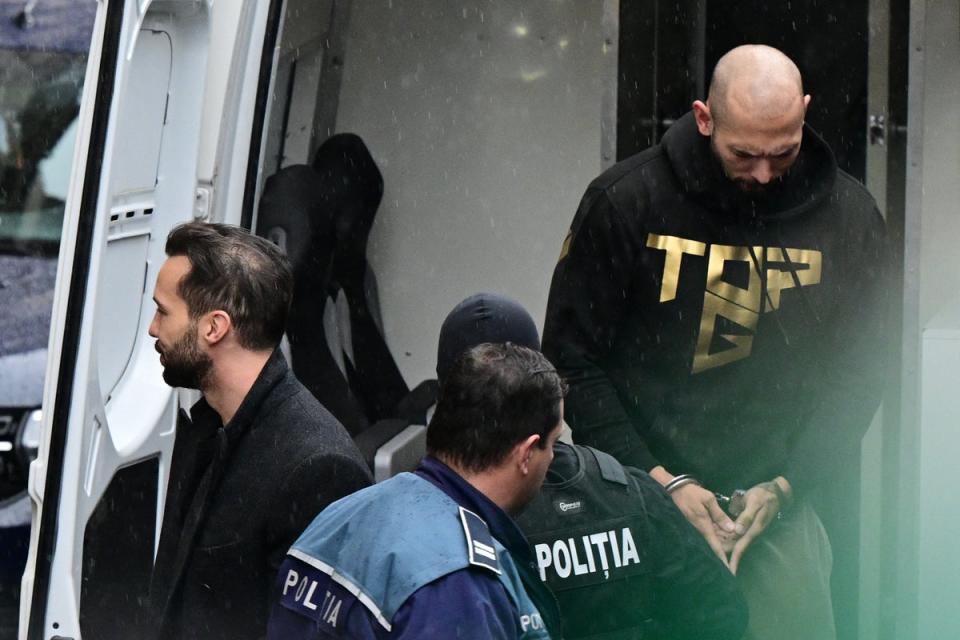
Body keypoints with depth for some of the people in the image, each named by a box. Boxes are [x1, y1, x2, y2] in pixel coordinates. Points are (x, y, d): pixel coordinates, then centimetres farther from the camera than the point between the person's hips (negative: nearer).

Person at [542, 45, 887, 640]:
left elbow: (857, 373, 6)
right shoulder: (624, 200, -6)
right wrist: (660, 480, -10)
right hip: (639, 495, -2)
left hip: (779, 501, 2)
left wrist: (784, 487, -6)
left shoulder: (847, 214, 0)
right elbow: (572, 359, -3)